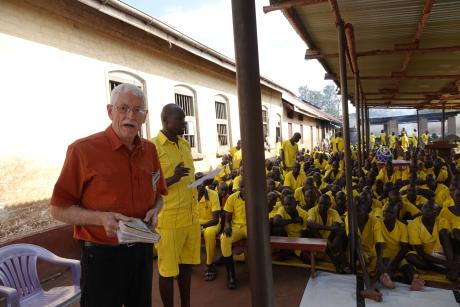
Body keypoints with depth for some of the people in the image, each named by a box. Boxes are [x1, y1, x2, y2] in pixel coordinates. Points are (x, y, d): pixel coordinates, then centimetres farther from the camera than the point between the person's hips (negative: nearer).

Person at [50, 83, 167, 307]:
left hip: (143, 250, 5)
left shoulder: (150, 150, 3)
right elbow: (59, 209, -9)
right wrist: (101, 218, -23)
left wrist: (154, 211, -6)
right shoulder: (83, 149, -13)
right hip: (102, 254, -5)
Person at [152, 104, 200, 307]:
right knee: (168, 269, 6)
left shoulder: (185, 144, 11)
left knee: (187, 264, 17)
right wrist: (173, 178, -26)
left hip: (191, 216, 7)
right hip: (169, 218, -6)